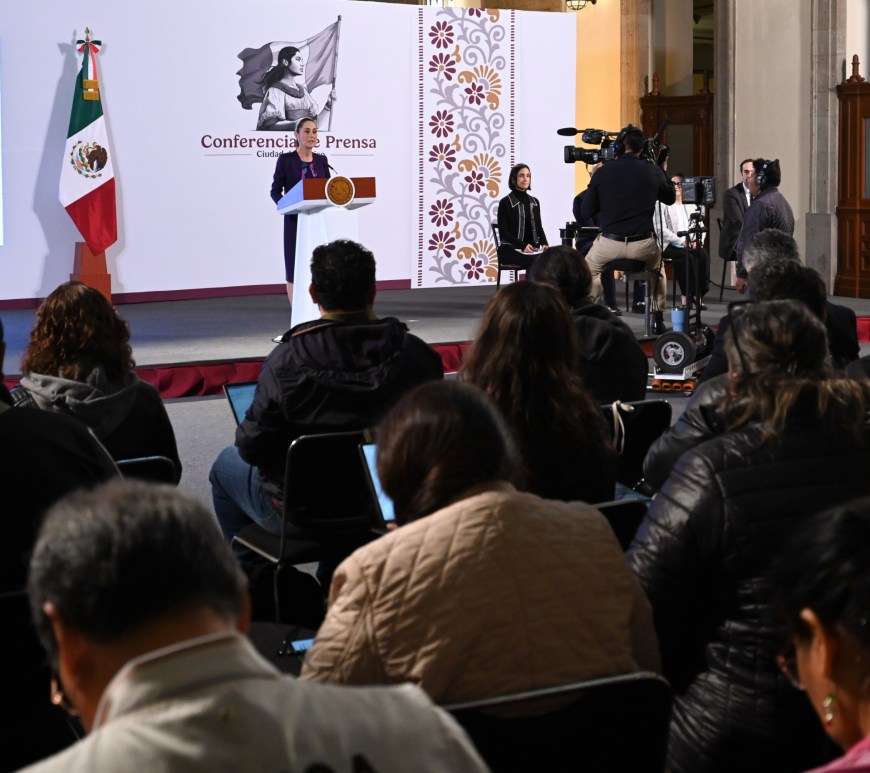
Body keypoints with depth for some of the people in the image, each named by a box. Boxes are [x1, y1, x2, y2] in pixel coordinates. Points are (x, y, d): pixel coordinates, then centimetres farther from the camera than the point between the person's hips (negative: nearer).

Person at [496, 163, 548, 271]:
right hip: (510, 249, -6)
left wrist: (544, 244, -5)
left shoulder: (534, 202, 17)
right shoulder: (505, 202, -1)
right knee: (537, 260, -41)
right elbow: (503, 233, -7)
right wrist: (523, 245, -23)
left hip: (532, 249, 6)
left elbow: (539, 227, 18)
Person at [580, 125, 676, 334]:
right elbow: (670, 198, 19)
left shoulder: (602, 173, -4)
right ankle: (658, 320, 30)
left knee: (590, 270, 31)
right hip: (643, 243, 1)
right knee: (656, 269, 35)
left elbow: (585, 213, 3)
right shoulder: (653, 172, -1)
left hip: (610, 243, -1)